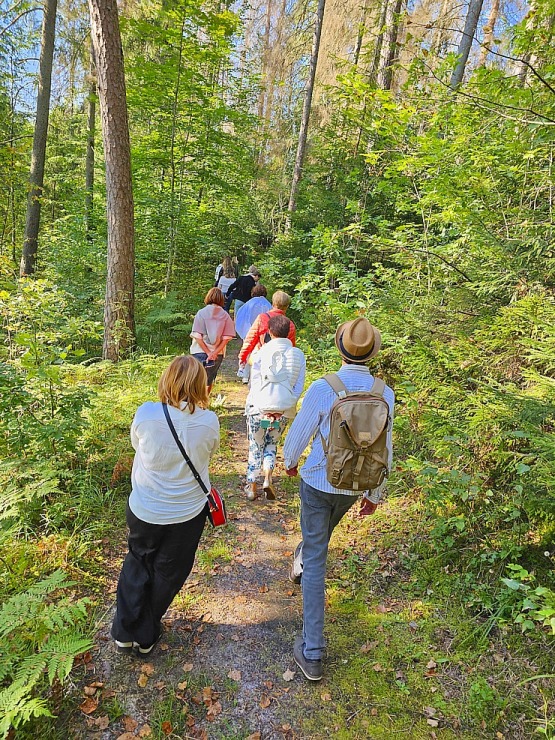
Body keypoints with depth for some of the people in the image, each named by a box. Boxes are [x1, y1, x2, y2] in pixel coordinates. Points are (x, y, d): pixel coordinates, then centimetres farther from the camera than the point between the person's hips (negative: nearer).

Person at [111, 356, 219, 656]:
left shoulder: (146, 414, -22)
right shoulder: (209, 421, -19)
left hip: (144, 511, 0)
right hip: (187, 513, 0)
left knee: (138, 564, 27)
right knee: (168, 573, 21)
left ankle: (126, 632, 34)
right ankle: (146, 637, 40)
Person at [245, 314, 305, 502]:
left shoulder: (262, 352, -6)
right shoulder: (298, 355, -2)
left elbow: (255, 383, -8)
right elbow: (298, 387, -5)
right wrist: (285, 406, -5)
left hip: (258, 408, -2)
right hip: (283, 411, 2)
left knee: (255, 447, 15)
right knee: (271, 445, 23)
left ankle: (252, 487, 22)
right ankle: (268, 479, 6)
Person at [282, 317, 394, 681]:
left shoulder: (323, 388, -22)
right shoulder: (384, 394, -11)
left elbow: (300, 433, -10)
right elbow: (384, 448, -1)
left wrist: (290, 461, 12)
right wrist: (375, 492, 13)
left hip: (318, 482, -4)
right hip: (354, 486, 4)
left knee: (316, 559, 7)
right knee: (323, 535, 33)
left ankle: (313, 652, 13)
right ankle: (300, 564, 63)